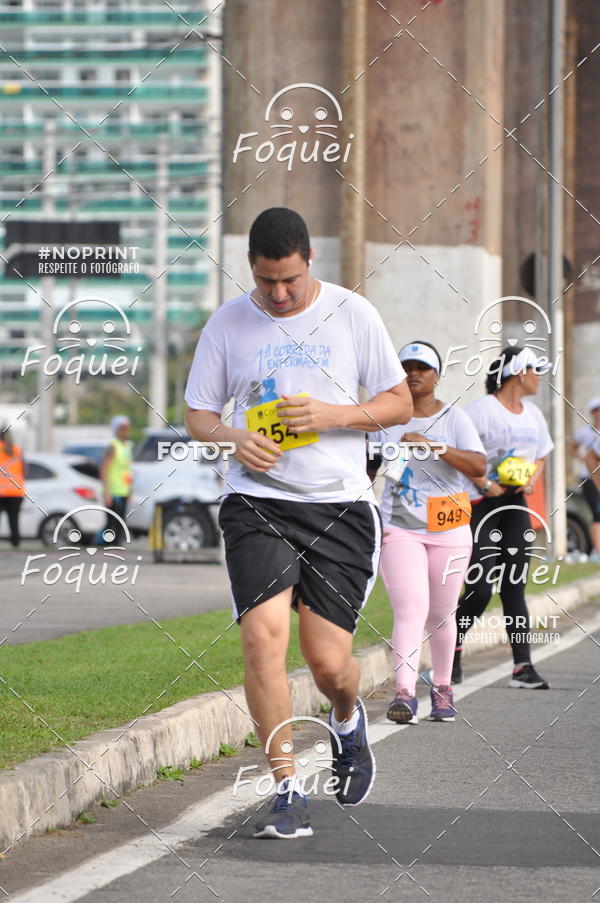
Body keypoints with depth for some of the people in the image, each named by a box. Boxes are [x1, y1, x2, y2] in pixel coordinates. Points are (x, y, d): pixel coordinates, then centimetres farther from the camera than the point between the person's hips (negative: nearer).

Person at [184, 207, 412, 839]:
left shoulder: (351, 313, 3)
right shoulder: (228, 324, 6)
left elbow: (400, 404, 7)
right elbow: (198, 413, 12)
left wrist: (330, 415, -10)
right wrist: (235, 437, -11)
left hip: (340, 506, 0)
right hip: (257, 504, 0)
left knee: (327, 661, -2)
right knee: (263, 636, -19)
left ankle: (348, 718, 37)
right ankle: (287, 792, -9)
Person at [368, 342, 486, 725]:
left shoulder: (454, 418, 2)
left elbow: (479, 466, -12)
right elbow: (367, 470, 16)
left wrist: (433, 446, -23)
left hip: (448, 532, 1)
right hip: (399, 529, 0)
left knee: (441, 614, 8)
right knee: (411, 608, -17)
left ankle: (443, 689, 25)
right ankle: (405, 692, -26)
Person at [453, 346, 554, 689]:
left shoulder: (533, 414, 15)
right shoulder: (482, 410, -10)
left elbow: (540, 457, 24)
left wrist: (532, 480, 4)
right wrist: (484, 485, -18)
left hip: (516, 506, 7)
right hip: (481, 505, -7)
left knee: (515, 588, 3)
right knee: (480, 589, -11)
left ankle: (523, 666, 1)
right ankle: (452, 650, 10)